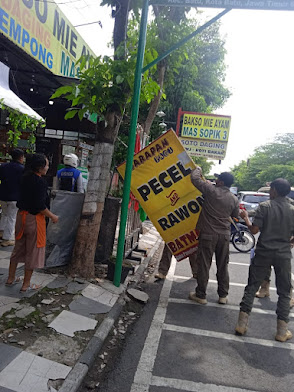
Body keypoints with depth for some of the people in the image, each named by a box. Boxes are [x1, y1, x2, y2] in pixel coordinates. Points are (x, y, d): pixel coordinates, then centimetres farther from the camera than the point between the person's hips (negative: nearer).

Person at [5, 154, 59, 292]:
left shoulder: (25, 177, 3)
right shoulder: (41, 182, -21)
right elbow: (40, 206, -22)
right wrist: (52, 217, -10)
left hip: (21, 214, 8)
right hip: (34, 218, -8)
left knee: (18, 248, 21)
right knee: (32, 252, 7)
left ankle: (11, 278, 34)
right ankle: (26, 285, 18)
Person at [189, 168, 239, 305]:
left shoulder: (211, 190, -12)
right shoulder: (234, 199, 2)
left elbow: (194, 178, -6)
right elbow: (235, 215, 18)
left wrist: (198, 169, 14)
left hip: (208, 234, -4)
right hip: (225, 235, 5)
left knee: (204, 265, 4)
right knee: (223, 266, 14)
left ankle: (201, 295, 13)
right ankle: (223, 296, 24)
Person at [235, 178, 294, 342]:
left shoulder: (264, 206, -8)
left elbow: (254, 230, -11)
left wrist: (246, 218, 6)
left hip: (264, 252, -1)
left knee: (252, 287, 7)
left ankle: (242, 324, 8)